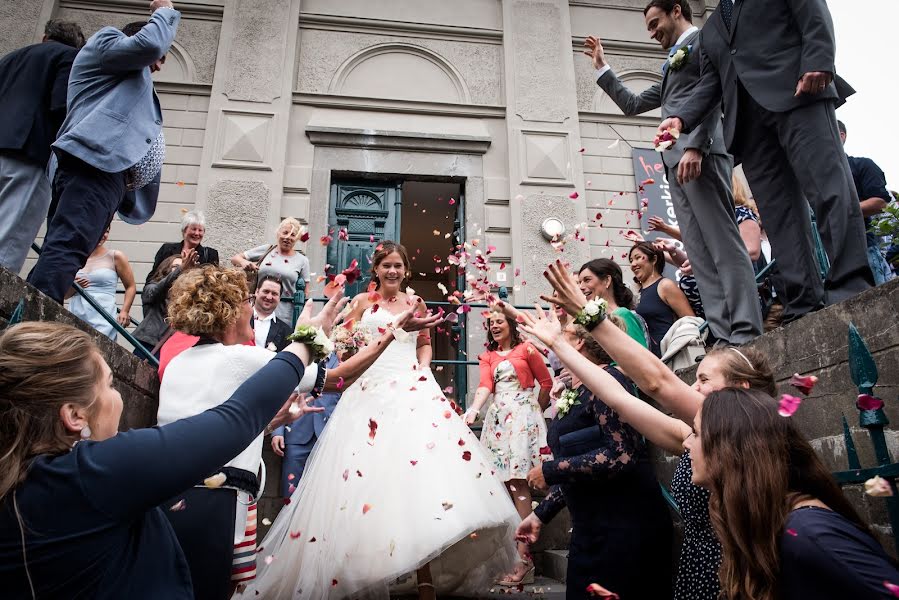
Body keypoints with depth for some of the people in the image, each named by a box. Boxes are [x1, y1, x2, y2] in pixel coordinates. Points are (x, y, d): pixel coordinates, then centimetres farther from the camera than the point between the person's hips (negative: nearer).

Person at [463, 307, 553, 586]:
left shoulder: (526, 349, 2)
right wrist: (474, 409, -19)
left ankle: (523, 555, -9)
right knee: (504, 481, 2)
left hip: (523, 417, -5)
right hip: (498, 418, 5)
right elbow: (485, 386, -1)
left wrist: (536, 411, 11)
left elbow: (546, 382, 6)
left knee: (517, 482, -11)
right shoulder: (488, 357, 15)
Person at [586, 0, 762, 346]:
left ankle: (746, 333, -16)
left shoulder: (703, 40, 8)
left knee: (723, 243, -14)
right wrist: (602, 67, 37)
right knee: (700, 253, -2)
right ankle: (723, 336, -5)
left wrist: (695, 145, -20)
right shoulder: (673, 64, 34)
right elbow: (632, 104, 38)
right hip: (677, 162, 8)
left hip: (700, 154, -8)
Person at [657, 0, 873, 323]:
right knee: (778, 213, -7)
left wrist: (817, 62, -14)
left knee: (828, 185, -18)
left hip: (798, 92, -4)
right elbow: (710, 81, 19)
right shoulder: (709, 30, 31)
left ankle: (851, 287, -20)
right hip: (748, 121, 4)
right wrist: (680, 117, -1)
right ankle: (805, 306, -11)